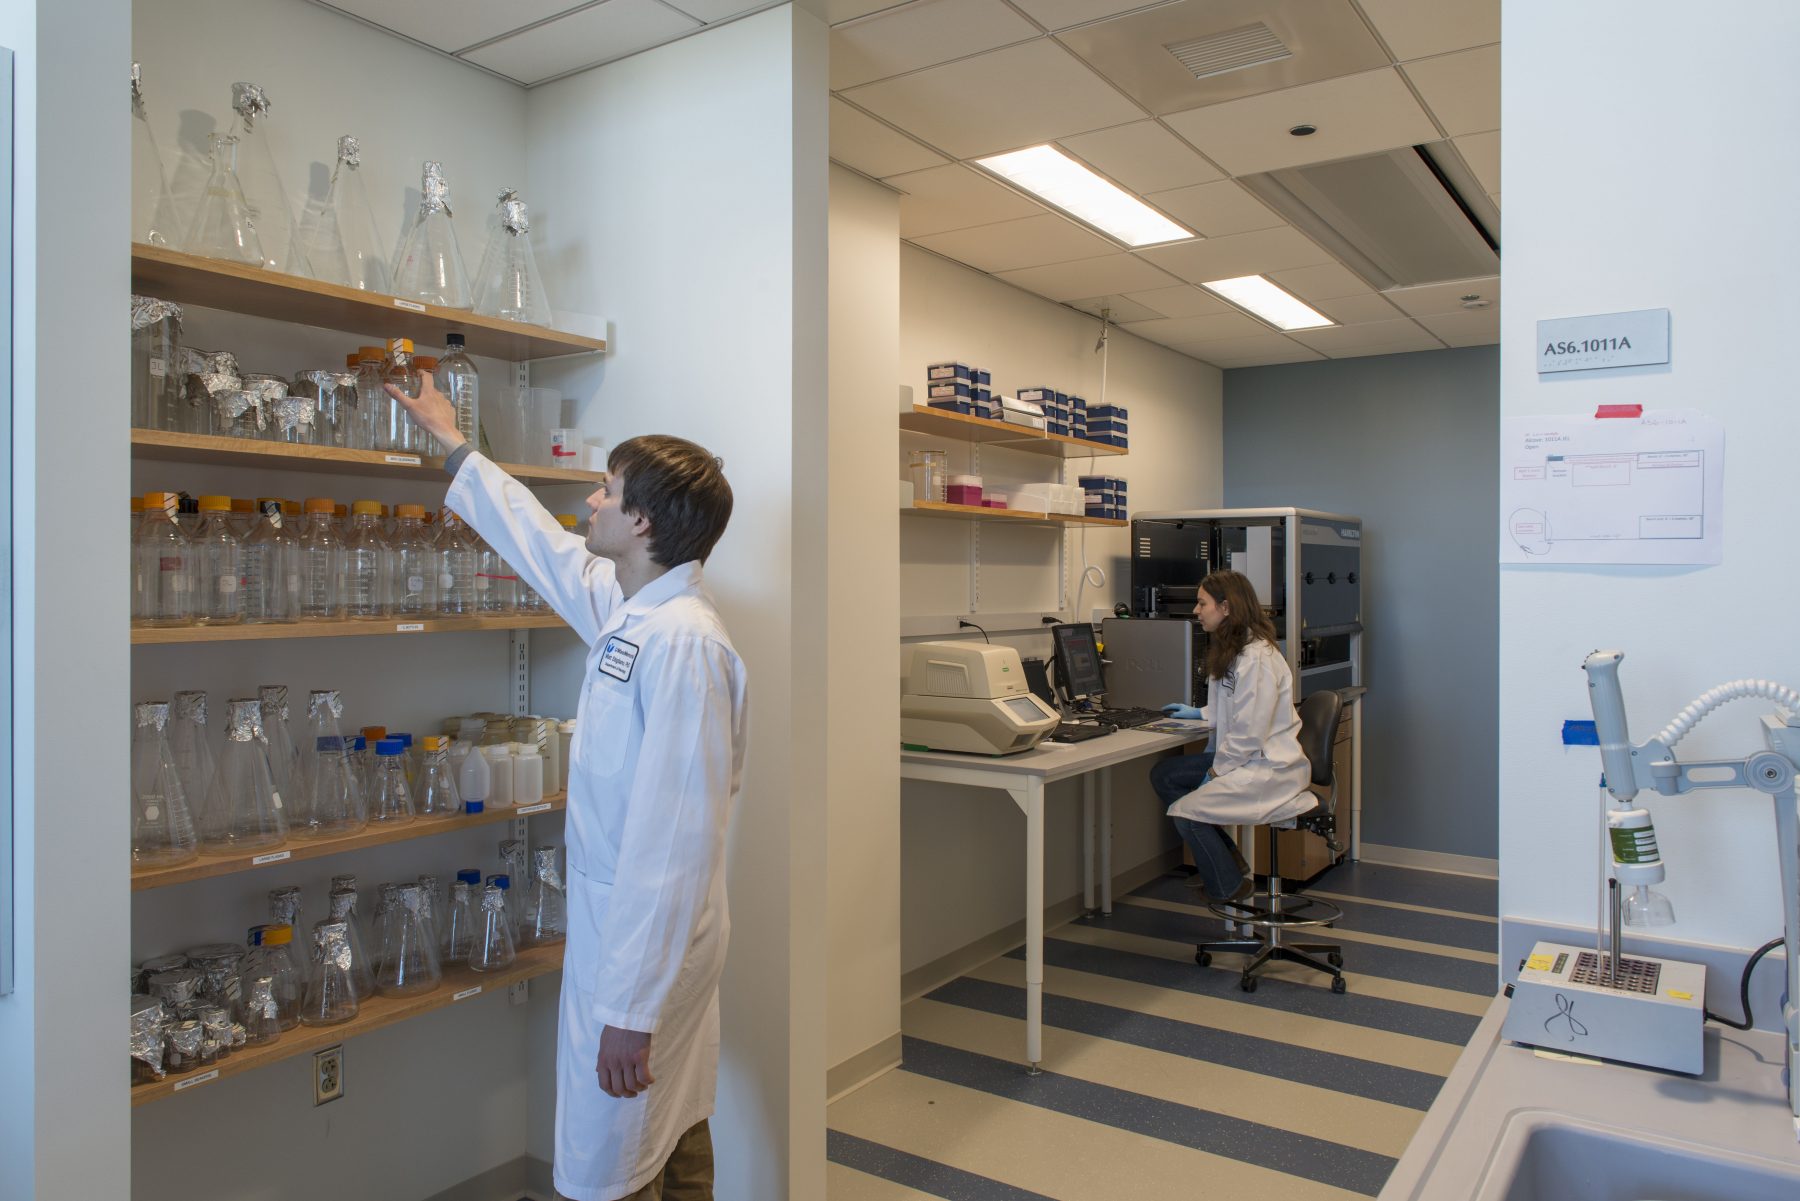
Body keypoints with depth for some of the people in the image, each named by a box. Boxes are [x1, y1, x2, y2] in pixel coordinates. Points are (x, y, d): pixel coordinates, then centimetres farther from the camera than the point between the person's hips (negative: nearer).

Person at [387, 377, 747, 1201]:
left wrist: (631, 1007, -24)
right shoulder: (626, 609, 4)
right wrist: (453, 446, 35)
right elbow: (541, 543, 23)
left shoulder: (682, 642, -25)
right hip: (615, 913, 9)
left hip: (642, 939, -9)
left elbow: (674, 839, -27)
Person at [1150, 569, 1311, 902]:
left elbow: (1250, 732, -24)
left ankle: (1229, 886, 7)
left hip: (1269, 767, -11)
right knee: (1163, 775, 3)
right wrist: (1199, 714, 17)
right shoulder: (1229, 650, 11)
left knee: (1186, 811, -18)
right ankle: (1227, 858, 13)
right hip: (1241, 758, 11)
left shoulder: (1258, 657, -23)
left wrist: (1216, 772, -15)